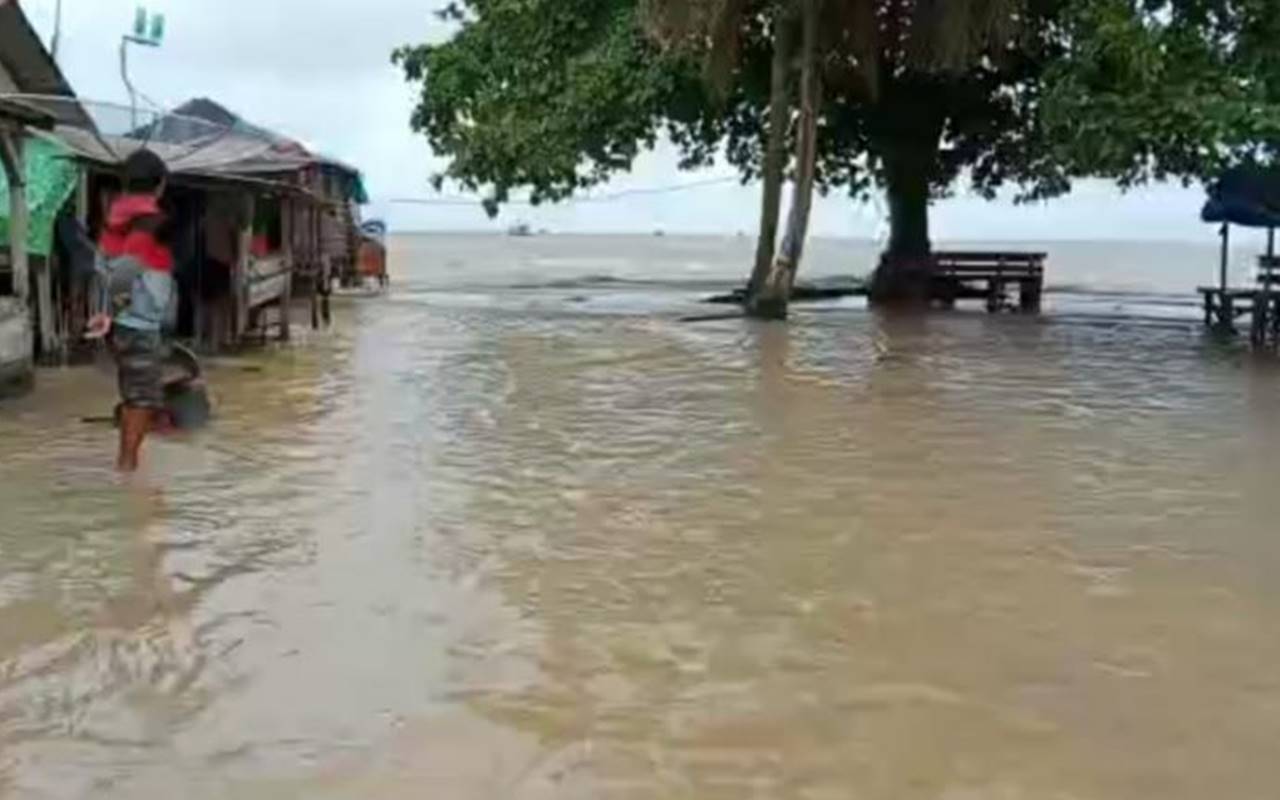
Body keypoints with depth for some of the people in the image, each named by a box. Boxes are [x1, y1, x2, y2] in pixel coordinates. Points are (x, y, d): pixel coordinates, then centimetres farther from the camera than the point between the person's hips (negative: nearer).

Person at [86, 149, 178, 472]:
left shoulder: (116, 215, 10)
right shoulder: (150, 219, -14)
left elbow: (104, 265, 11)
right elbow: (127, 269, -23)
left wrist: (110, 309, 11)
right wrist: (109, 313, -16)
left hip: (123, 321, 8)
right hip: (141, 323, -8)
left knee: (133, 394, 17)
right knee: (144, 396, -1)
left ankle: (124, 459, 21)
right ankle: (127, 463, 0)